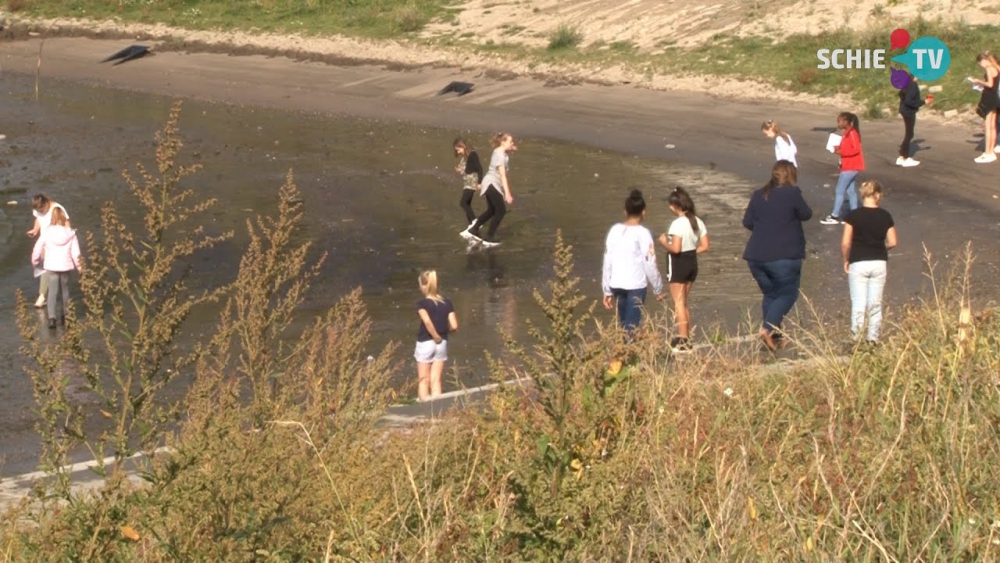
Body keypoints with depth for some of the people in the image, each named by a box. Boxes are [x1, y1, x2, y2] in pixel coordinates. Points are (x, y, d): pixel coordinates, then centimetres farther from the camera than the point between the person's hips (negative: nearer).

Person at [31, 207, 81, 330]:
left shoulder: (47, 232, -7)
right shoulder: (70, 234, -6)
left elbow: (37, 249, -1)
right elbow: (75, 252, -5)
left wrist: (35, 261, 16)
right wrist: (78, 265, 9)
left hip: (51, 265, -1)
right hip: (66, 265, 1)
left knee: (53, 291, 1)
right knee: (65, 289, 18)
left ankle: (52, 317, -13)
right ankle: (64, 315, 28)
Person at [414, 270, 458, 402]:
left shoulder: (422, 304, -11)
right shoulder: (446, 303, 1)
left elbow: (427, 321, -28)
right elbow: (454, 326, -4)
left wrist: (436, 336, -15)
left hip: (425, 343, -4)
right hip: (442, 344, 4)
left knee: (423, 381, 8)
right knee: (436, 381, 8)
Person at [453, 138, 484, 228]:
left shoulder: (472, 154, -14)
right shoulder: (463, 156, 12)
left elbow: (479, 168, -16)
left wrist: (479, 182, -18)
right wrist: (459, 170, 0)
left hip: (472, 182, -10)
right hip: (466, 182, 10)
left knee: (463, 203, -18)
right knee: (467, 204, 9)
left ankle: (474, 221, -14)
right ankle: (471, 226, 14)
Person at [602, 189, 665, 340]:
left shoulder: (615, 231, 3)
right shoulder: (643, 233, -11)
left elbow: (607, 262, 6)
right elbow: (650, 265, -9)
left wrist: (607, 290, 13)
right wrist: (658, 289, 3)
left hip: (616, 285, 5)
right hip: (636, 285, -5)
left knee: (624, 325, 19)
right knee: (631, 328, -1)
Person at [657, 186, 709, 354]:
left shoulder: (678, 224, -21)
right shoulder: (698, 222, 3)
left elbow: (675, 248, -26)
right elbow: (704, 246, 4)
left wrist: (664, 242, -8)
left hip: (678, 265, -8)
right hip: (692, 263, 8)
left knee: (679, 304, 0)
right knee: (684, 303, 19)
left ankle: (683, 341, 0)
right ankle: (686, 338, 25)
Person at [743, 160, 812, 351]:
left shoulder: (758, 195, 8)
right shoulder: (792, 193, -8)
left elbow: (747, 222, 10)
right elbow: (806, 214, 2)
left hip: (756, 256, 5)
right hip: (784, 256, -5)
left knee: (770, 294, 18)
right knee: (787, 294, 5)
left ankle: (774, 336, 15)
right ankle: (768, 327, -16)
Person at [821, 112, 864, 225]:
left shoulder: (852, 133, -18)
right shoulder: (848, 133, 12)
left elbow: (856, 149, -24)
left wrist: (841, 152, -23)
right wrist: (839, 148, 2)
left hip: (851, 168, -10)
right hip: (850, 166, 10)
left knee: (839, 191, -6)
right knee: (851, 191, 12)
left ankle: (835, 216, -1)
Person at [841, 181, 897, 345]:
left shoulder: (853, 216, -8)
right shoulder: (885, 216, -1)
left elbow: (845, 243, -10)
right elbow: (892, 242, -1)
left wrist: (846, 260, 5)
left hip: (858, 263, -2)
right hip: (879, 263, 2)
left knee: (858, 304, 2)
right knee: (875, 303, 11)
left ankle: (856, 338, 1)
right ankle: (873, 338, 13)